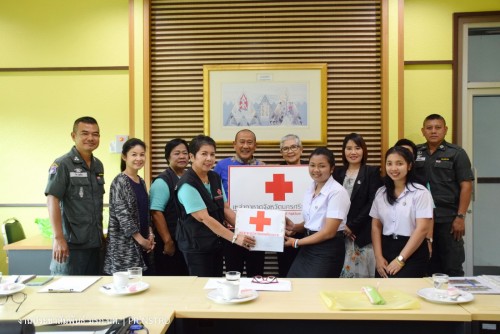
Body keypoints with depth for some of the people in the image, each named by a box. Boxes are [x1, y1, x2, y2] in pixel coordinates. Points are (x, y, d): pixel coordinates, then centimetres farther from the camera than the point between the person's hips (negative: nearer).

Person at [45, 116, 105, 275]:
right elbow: (52, 200, -15)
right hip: (72, 244, -6)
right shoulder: (62, 164, -9)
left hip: (95, 243, 6)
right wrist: (58, 238, -21)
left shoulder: (98, 165, 10)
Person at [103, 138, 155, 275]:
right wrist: (140, 239, -13)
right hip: (124, 243, -7)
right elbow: (122, 214, -16)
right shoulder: (120, 182, -11)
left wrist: (150, 235, 2)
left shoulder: (141, 182, 12)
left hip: (143, 243, 7)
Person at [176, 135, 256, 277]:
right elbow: (204, 218, -22)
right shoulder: (187, 184, -18)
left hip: (216, 243, 7)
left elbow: (225, 209, 6)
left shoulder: (215, 178, 5)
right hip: (196, 247, -7)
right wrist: (234, 237, -24)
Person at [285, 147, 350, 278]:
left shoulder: (337, 192, -16)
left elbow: (329, 232, -18)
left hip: (328, 250, -7)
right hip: (308, 246, 7)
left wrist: (296, 242, -10)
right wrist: (294, 227, -4)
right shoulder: (311, 189, 7)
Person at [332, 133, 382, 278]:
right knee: (343, 271, 4)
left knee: (362, 271, -2)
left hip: (363, 232, -3)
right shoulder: (338, 172, 11)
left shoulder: (372, 172, 1)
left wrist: (352, 226, -11)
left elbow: (372, 203, -7)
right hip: (340, 231, 3)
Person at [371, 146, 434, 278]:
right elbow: (376, 226, 8)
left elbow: (422, 229, -12)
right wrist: (378, 257, -4)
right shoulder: (381, 193, 8)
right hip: (386, 250, 4)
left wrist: (400, 259, -15)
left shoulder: (420, 192, -7)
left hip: (413, 253, -4)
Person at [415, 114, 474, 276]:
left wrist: (460, 217, -10)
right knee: (428, 265, 14)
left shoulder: (456, 153, -1)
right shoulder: (415, 153, 6)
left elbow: (466, 186, -5)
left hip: (448, 219, -3)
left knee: (452, 267, 6)